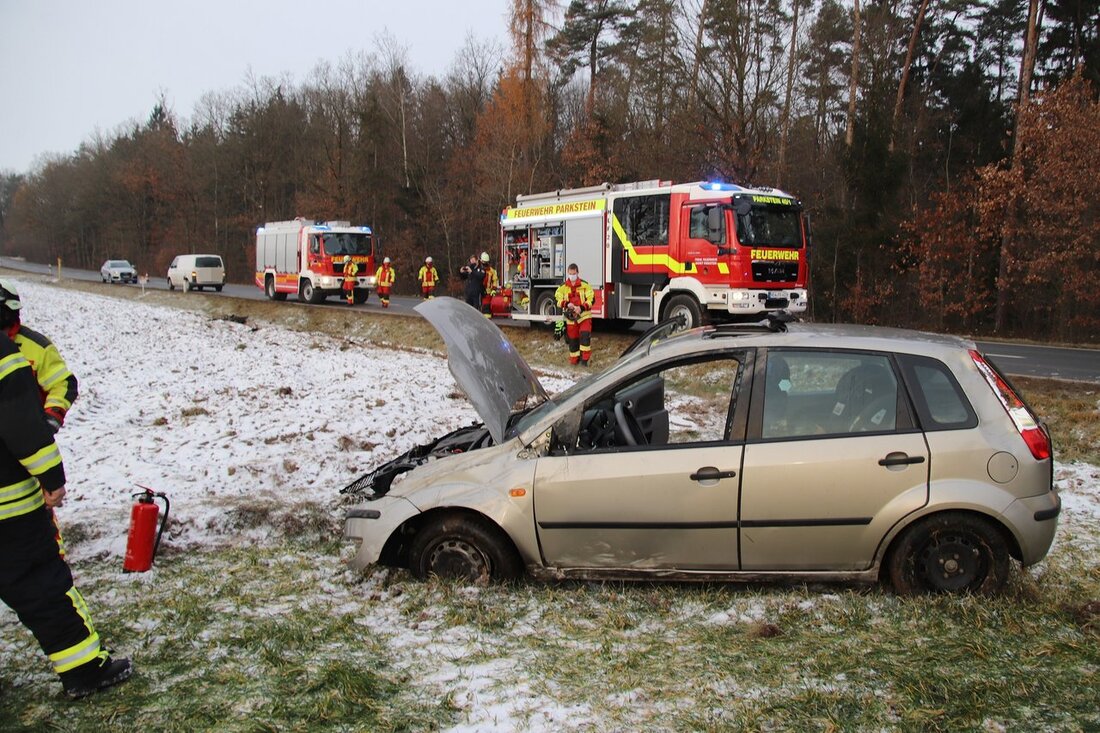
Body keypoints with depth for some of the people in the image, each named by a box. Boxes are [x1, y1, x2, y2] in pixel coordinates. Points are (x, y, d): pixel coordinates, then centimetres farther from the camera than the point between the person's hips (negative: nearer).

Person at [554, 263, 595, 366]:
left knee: (585, 335, -18)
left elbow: (591, 299, -6)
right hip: (571, 317, 2)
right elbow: (557, 299, -3)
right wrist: (567, 304, -22)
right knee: (572, 338, 7)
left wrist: (581, 308, -21)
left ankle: (584, 359, -11)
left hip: (584, 315, -2)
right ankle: (574, 360, 22)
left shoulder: (585, 285, -1)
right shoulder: (563, 287, 4)